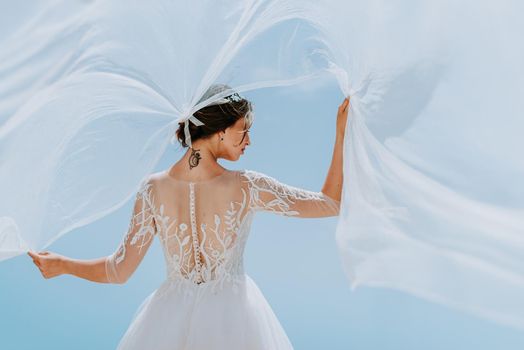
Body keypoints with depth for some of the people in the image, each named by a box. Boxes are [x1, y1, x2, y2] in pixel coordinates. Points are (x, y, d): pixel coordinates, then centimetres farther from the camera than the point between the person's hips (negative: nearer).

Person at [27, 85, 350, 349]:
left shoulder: (153, 188, -12)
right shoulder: (247, 187, -17)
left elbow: (120, 272, -7)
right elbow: (331, 204, -8)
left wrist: (59, 264, 9)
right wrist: (342, 135, -3)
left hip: (173, 318, 2)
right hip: (232, 315, -2)